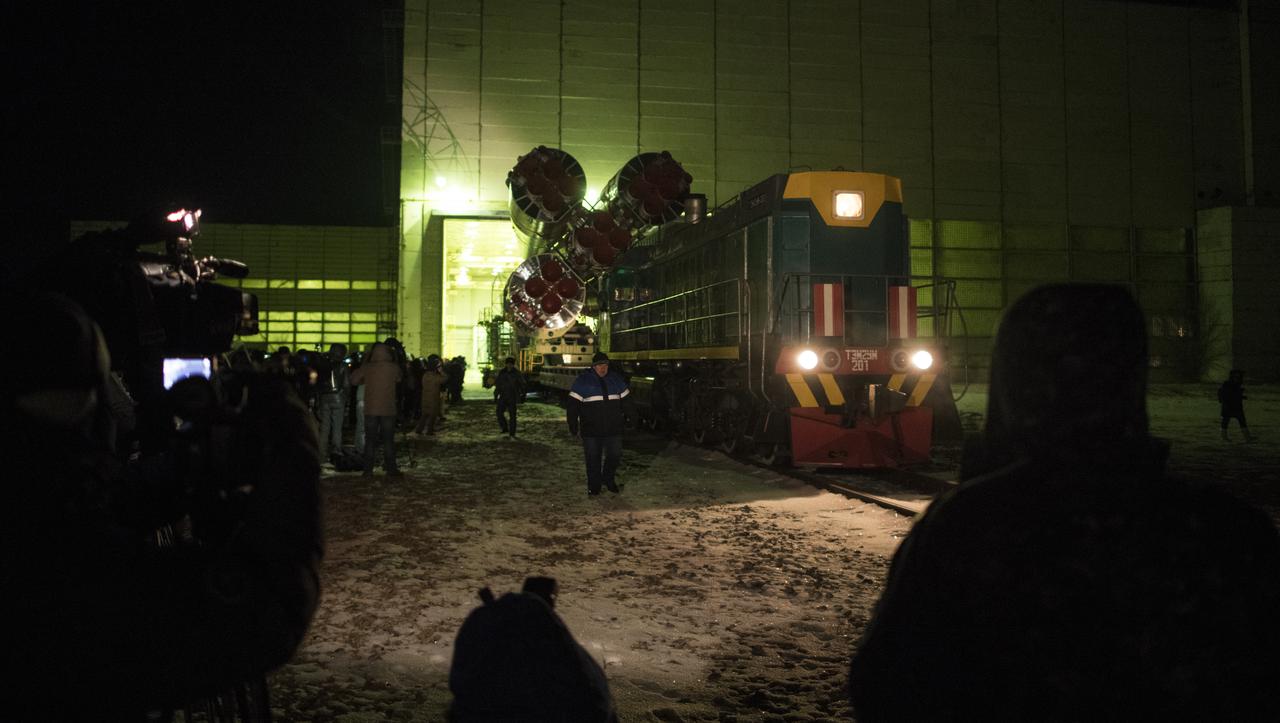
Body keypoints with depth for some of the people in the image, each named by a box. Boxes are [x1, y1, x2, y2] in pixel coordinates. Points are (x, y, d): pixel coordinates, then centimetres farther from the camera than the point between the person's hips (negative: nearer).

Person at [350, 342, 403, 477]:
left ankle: (368, 469, 6)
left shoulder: (367, 367, -4)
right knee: (388, 440, 6)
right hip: (388, 409, -1)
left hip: (370, 410, 1)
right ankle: (391, 469, 6)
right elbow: (398, 379, 11)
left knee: (370, 440, 7)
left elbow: (354, 380, 7)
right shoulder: (393, 367, -7)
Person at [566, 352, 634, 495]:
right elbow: (573, 405, -3)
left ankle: (608, 479, 32)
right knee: (593, 458, 4)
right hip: (591, 429, -3)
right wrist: (573, 426, -5)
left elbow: (626, 401, 17)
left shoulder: (616, 379, 8)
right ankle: (594, 486, 19)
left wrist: (632, 418, 16)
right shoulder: (583, 381, -3)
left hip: (613, 428, 3)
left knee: (615, 455, 10)